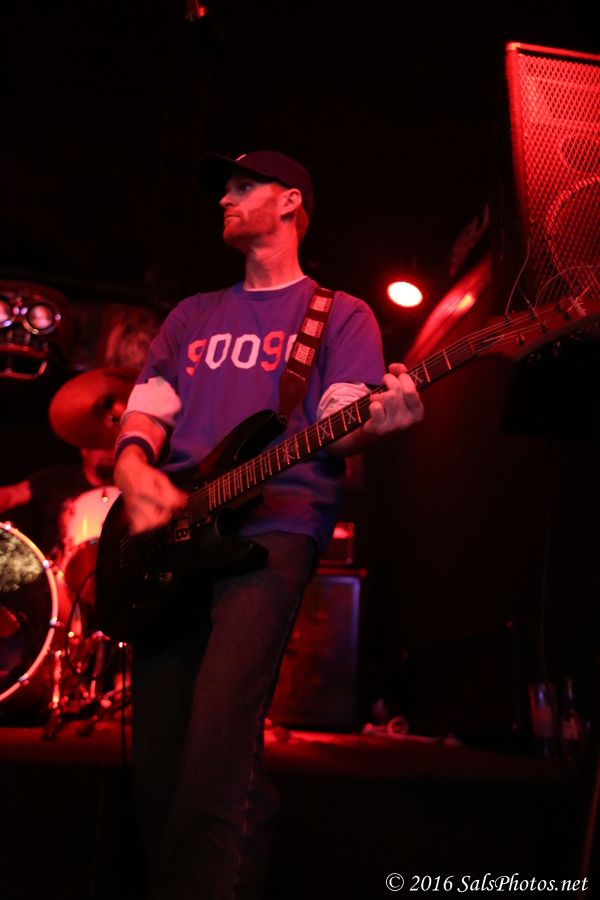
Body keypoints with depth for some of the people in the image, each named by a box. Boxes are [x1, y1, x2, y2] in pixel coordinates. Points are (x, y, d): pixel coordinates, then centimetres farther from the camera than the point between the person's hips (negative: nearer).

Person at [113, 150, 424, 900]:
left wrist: (376, 420, -25)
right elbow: (145, 410, 15)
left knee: (217, 743, -21)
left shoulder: (341, 315, 12)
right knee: (156, 757, 3)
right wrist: (134, 466, -7)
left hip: (274, 527, -5)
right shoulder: (191, 317, 26)